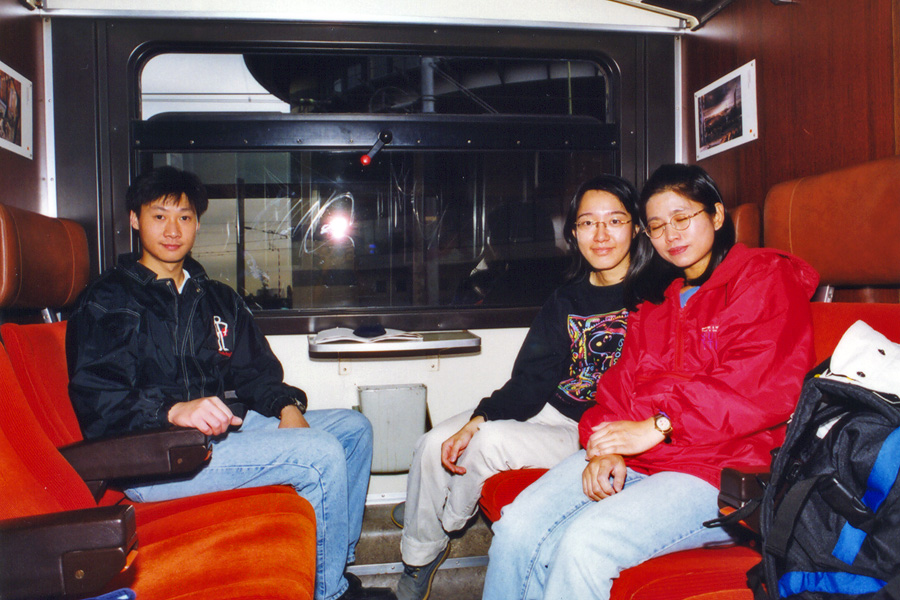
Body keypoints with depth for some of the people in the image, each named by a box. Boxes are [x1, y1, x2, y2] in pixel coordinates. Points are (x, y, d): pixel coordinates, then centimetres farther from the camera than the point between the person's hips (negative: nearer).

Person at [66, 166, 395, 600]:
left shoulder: (217, 299, 20)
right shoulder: (107, 301, -1)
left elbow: (255, 370, 16)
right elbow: (96, 397, -14)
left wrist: (286, 406, -6)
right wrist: (174, 410, -33)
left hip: (223, 427, 8)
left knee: (353, 427, 5)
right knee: (321, 454, -23)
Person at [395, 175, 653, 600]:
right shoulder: (566, 300, 7)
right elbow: (532, 381, 2)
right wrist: (477, 419, -13)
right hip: (551, 411, 6)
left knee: (493, 441, -24)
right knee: (435, 444, -7)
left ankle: (444, 522, 10)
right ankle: (417, 564, 15)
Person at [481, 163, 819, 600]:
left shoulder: (766, 278, 3)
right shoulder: (658, 298, 24)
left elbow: (766, 388, -12)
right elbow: (622, 381, 15)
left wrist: (656, 426, -16)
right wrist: (606, 446, -5)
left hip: (720, 472, -6)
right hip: (630, 456, 6)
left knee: (585, 542, -29)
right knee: (516, 527, -17)